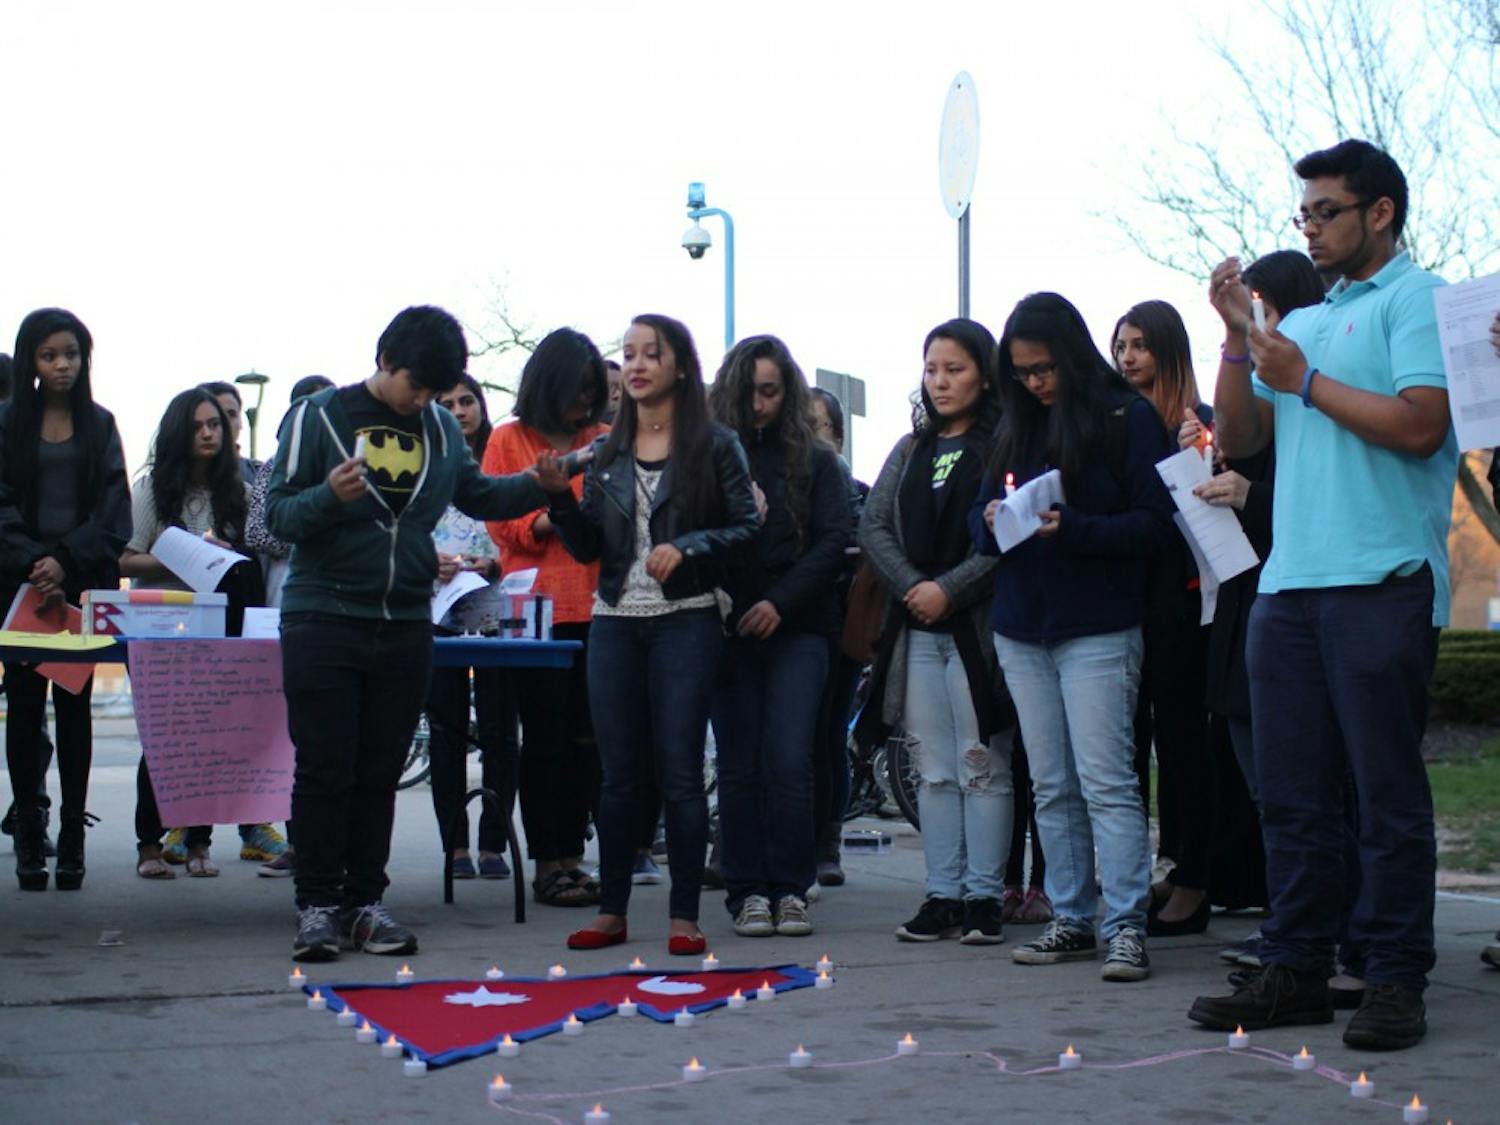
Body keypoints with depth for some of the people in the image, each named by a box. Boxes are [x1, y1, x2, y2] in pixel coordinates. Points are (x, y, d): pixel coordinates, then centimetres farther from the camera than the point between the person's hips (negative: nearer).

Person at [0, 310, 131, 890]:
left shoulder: (99, 424, 10)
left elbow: (113, 510, 2)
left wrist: (66, 561, -13)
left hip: (83, 583, 1)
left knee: (74, 706, 1)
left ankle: (72, 837, 2)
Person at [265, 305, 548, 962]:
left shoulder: (441, 428, 11)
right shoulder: (319, 416, -3)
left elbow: (478, 495, 23)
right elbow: (278, 514, -6)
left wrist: (540, 484, 8)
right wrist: (331, 498, -25)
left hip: (405, 629, 4)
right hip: (324, 620, -4)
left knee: (381, 773, 7)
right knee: (324, 771, -2)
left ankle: (365, 902, 14)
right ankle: (317, 905, 4)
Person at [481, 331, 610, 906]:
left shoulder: (605, 440, 13)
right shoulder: (510, 440, 6)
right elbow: (503, 523, 2)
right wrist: (549, 520, -15)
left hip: (596, 604, 3)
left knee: (586, 735, 4)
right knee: (545, 736, -1)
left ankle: (571, 855, 13)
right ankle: (546, 864, 5)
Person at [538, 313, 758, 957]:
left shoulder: (713, 445, 0)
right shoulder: (607, 451, 11)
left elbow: (747, 526, -3)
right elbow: (587, 547, 10)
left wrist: (686, 548, -17)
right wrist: (560, 497, -6)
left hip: (686, 620, -4)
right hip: (614, 620, 4)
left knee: (679, 772, -3)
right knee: (617, 774, 7)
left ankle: (684, 915, 3)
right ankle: (611, 911, 14)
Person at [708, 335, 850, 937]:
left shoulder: (815, 462, 9)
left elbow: (833, 541, 1)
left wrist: (781, 601, -10)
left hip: (795, 628, 0)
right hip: (728, 631, 1)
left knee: (789, 762, -7)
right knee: (740, 766, 1)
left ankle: (789, 889, 2)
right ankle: (747, 892, 8)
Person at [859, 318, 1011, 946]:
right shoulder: (910, 451, 17)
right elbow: (873, 528, 10)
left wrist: (948, 589, -14)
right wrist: (912, 587, -6)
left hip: (978, 623, -5)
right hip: (916, 628, 5)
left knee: (982, 766, -2)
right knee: (934, 770, 7)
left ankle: (983, 896, 2)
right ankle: (942, 895, 10)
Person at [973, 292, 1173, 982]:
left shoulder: (1128, 417, -3)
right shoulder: (1016, 426, 13)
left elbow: (1153, 524, -9)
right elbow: (981, 517, 15)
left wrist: (1072, 529, -21)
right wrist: (993, 523, -9)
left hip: (1097, 631, -6)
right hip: (1021, 628, 6)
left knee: (1106, 782, -9)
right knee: (1050, 787, 8)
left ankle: (1126, 926, -8)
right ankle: (1071, 921, 14)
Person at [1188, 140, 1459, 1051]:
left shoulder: (1417, 299, 0)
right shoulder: (1305, 321, 22)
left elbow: (1420, 426, -15)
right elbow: (1239, 440, 18)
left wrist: (1305, 381, -7)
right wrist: (1239, 340, 7)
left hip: (1380, 582, -7)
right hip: (1289, 582, 7)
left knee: (1388, 791, -3)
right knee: (1292, 790, 8)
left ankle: (1397, 981, 2)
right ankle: (1297, 970, 14)